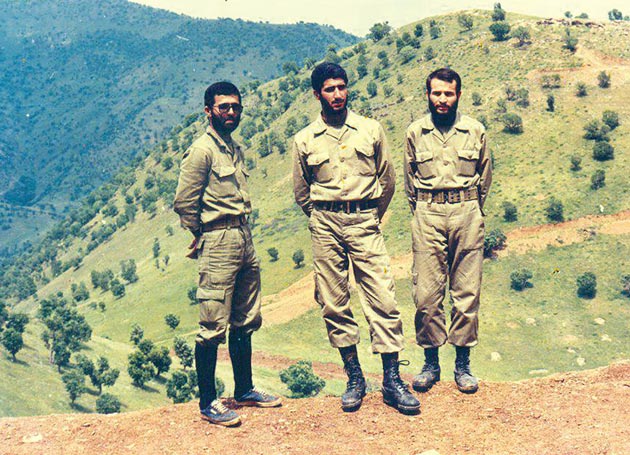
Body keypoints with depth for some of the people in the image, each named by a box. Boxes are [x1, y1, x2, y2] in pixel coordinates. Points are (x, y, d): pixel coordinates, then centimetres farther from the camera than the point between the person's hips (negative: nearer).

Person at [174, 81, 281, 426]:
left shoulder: (235, 149, 16)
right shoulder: (202, 150, -10)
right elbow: (184, 203, -12)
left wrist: (242, 233, 14)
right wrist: (202, 237, -2)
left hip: (245, 241, 9)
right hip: (219, 244, -9)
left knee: (245, 322, 16)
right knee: (213, 326, -4)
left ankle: (244, 390, 28)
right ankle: (207, 403, 5)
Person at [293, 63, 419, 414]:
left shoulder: (371, 130, 5)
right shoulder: (305, 140, 5)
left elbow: (388, 180, 14)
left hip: (365, 221, -1)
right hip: (326, 226, 1)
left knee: (383, 299, -5)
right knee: (334, 305, 3)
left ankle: (393, 381, 2)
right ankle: (355, 378, 16)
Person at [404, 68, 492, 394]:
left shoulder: (475, 131, 7)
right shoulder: (415, 132, 7)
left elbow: (485, 176, 17)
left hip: (466, 212, 0)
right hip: (427, 214, 0)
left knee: (467, 292, 2)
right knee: (426, 293, -2)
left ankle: (462, 364, 12)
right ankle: (430, 362, 10)